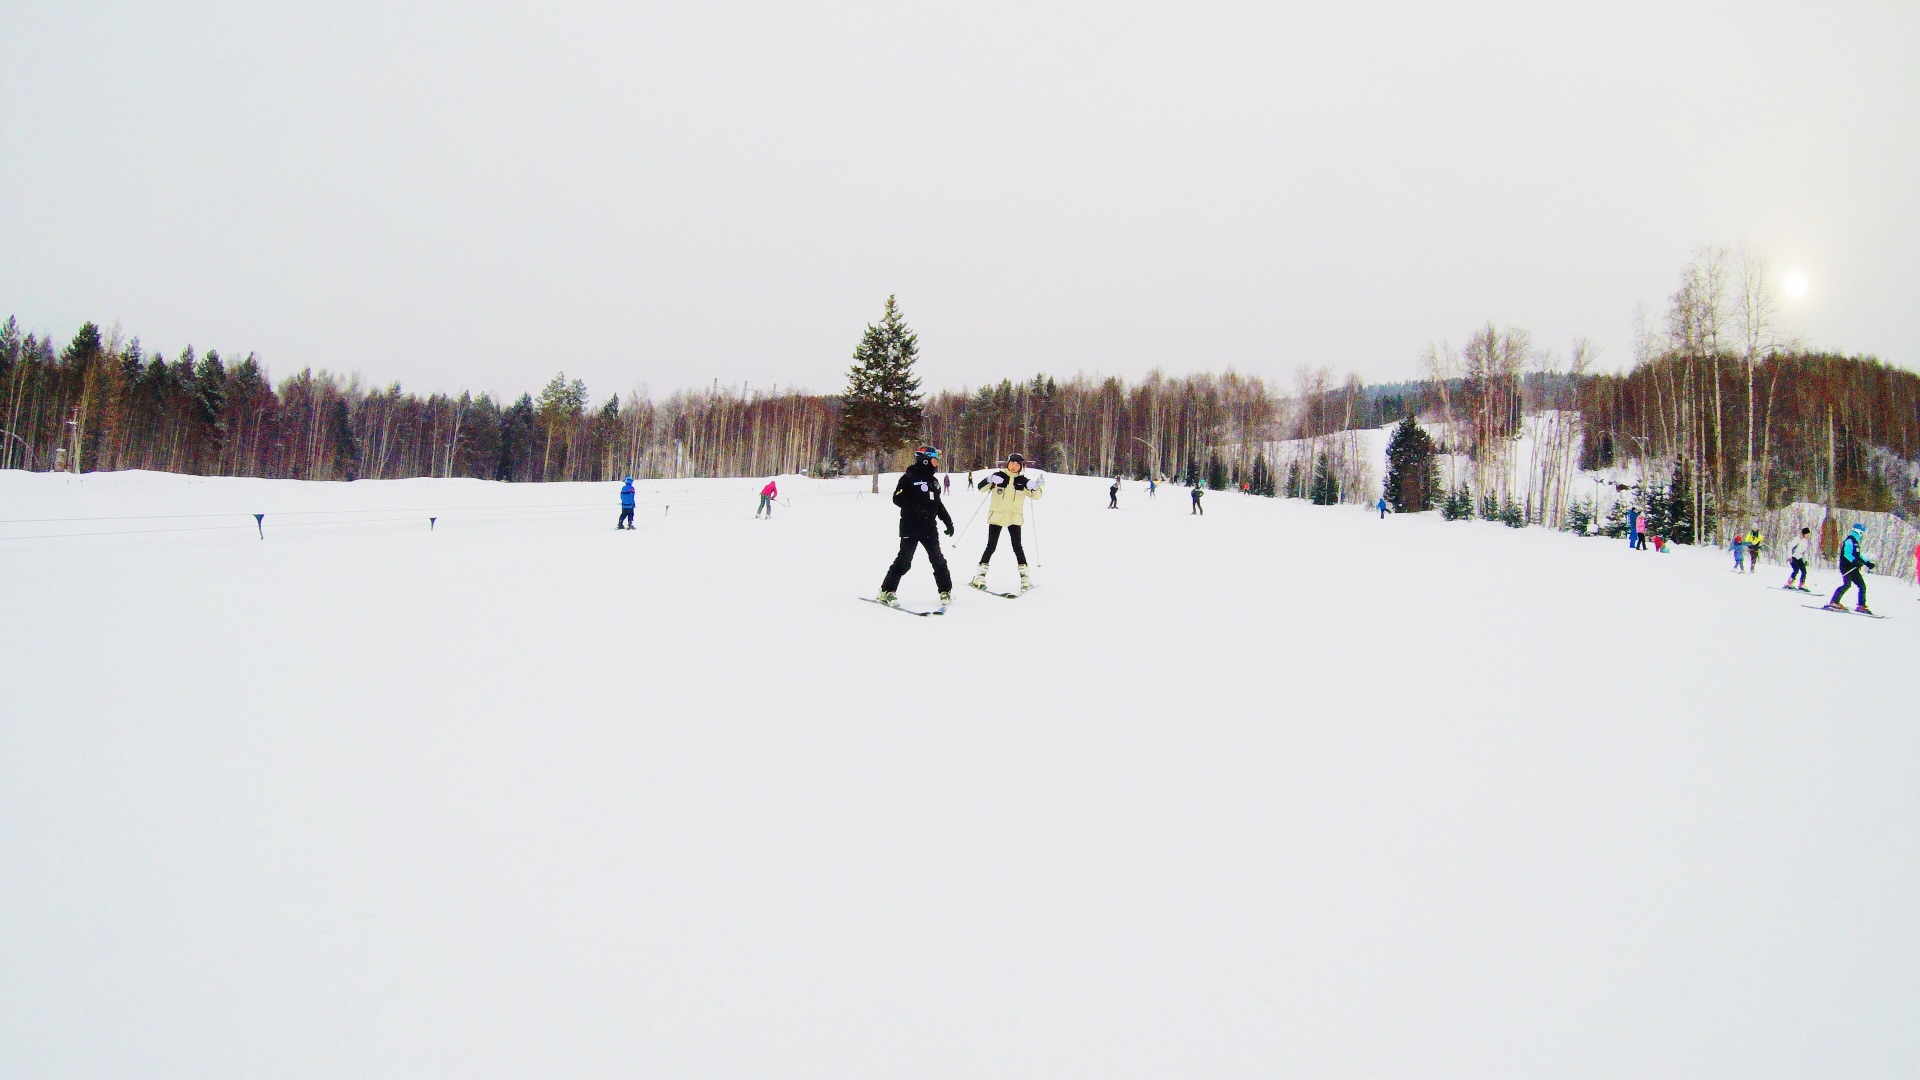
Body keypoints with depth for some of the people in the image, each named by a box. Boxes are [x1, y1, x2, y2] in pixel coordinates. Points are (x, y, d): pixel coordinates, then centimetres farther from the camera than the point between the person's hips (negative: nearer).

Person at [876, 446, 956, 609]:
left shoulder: (933, 480, 16)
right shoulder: (909, 478, -8)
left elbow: (938, 504, 23)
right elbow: (897, 498, -13)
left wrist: (948, 521, 18)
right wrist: (915, 508, -25)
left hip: (929, 528, 6)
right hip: (910, 527, -6)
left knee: (938, 560, 4)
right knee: (904, 561, -7)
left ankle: (945, 591, 15)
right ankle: (886, 591, 2)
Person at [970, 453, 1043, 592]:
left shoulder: (1023, 480, 4)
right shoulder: (998, 475, 0)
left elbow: (1035, 495, 5)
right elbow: (981, 487, -2)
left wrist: (1035, 487, -17)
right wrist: (990, 480, -22)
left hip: (1014, 518, 1)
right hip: (996, 516, -1)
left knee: (1017, 546, -2)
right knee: (991, 546, 0)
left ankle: (1024, 576, 4)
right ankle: (980, 575, 6)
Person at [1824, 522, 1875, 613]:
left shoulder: (1855, 541, 23)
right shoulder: (1850, 540, -8)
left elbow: (1858, 555, 33)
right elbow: (1847, 553, -22)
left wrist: (1867, 562, 27)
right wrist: (1854, 561, -35)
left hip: (1853, 569, 10)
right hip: (1847, 568, -10)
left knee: (1862, 586, 7)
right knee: (1847, 584, -22)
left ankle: (1861, 606, 10)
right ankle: (1833, 602, -24)